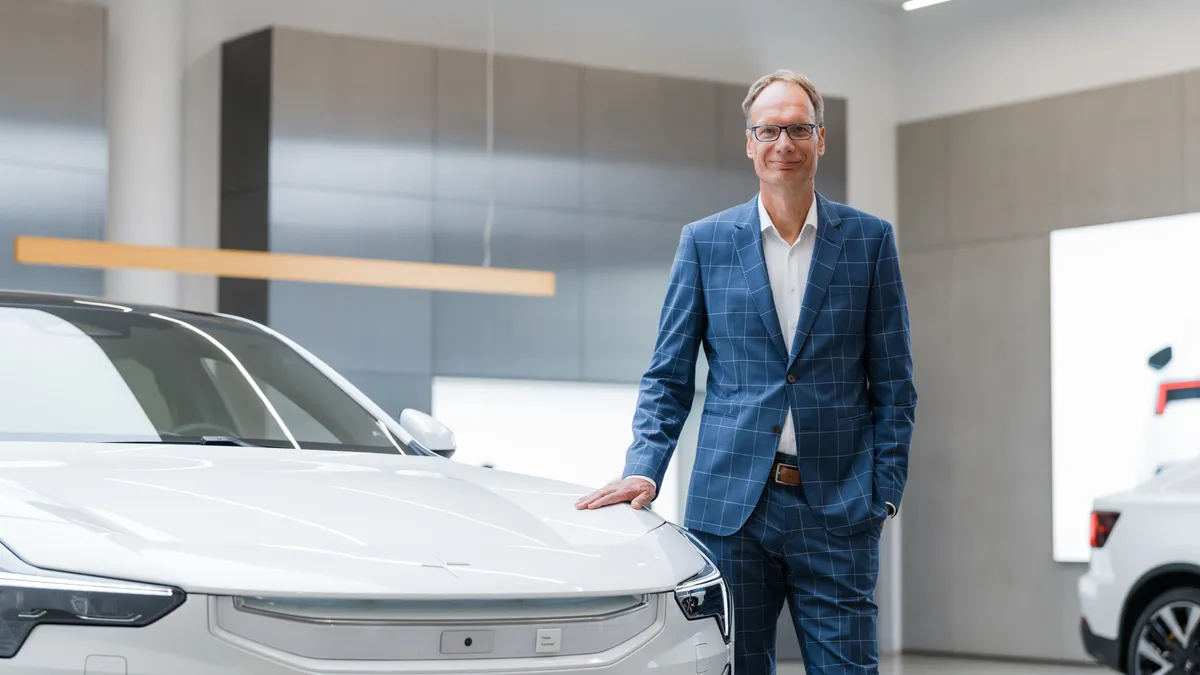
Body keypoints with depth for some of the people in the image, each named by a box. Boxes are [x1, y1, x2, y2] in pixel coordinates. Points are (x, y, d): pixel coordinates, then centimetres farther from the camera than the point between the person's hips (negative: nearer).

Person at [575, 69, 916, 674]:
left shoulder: (869, 240, 6)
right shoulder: (704, 243, 7)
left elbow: (893, 382, 7)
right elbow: (669, 376, 9)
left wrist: (884, 491, -1)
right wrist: (643, 470, -5)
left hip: (837, 510, -1)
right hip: (731, 505, 1)